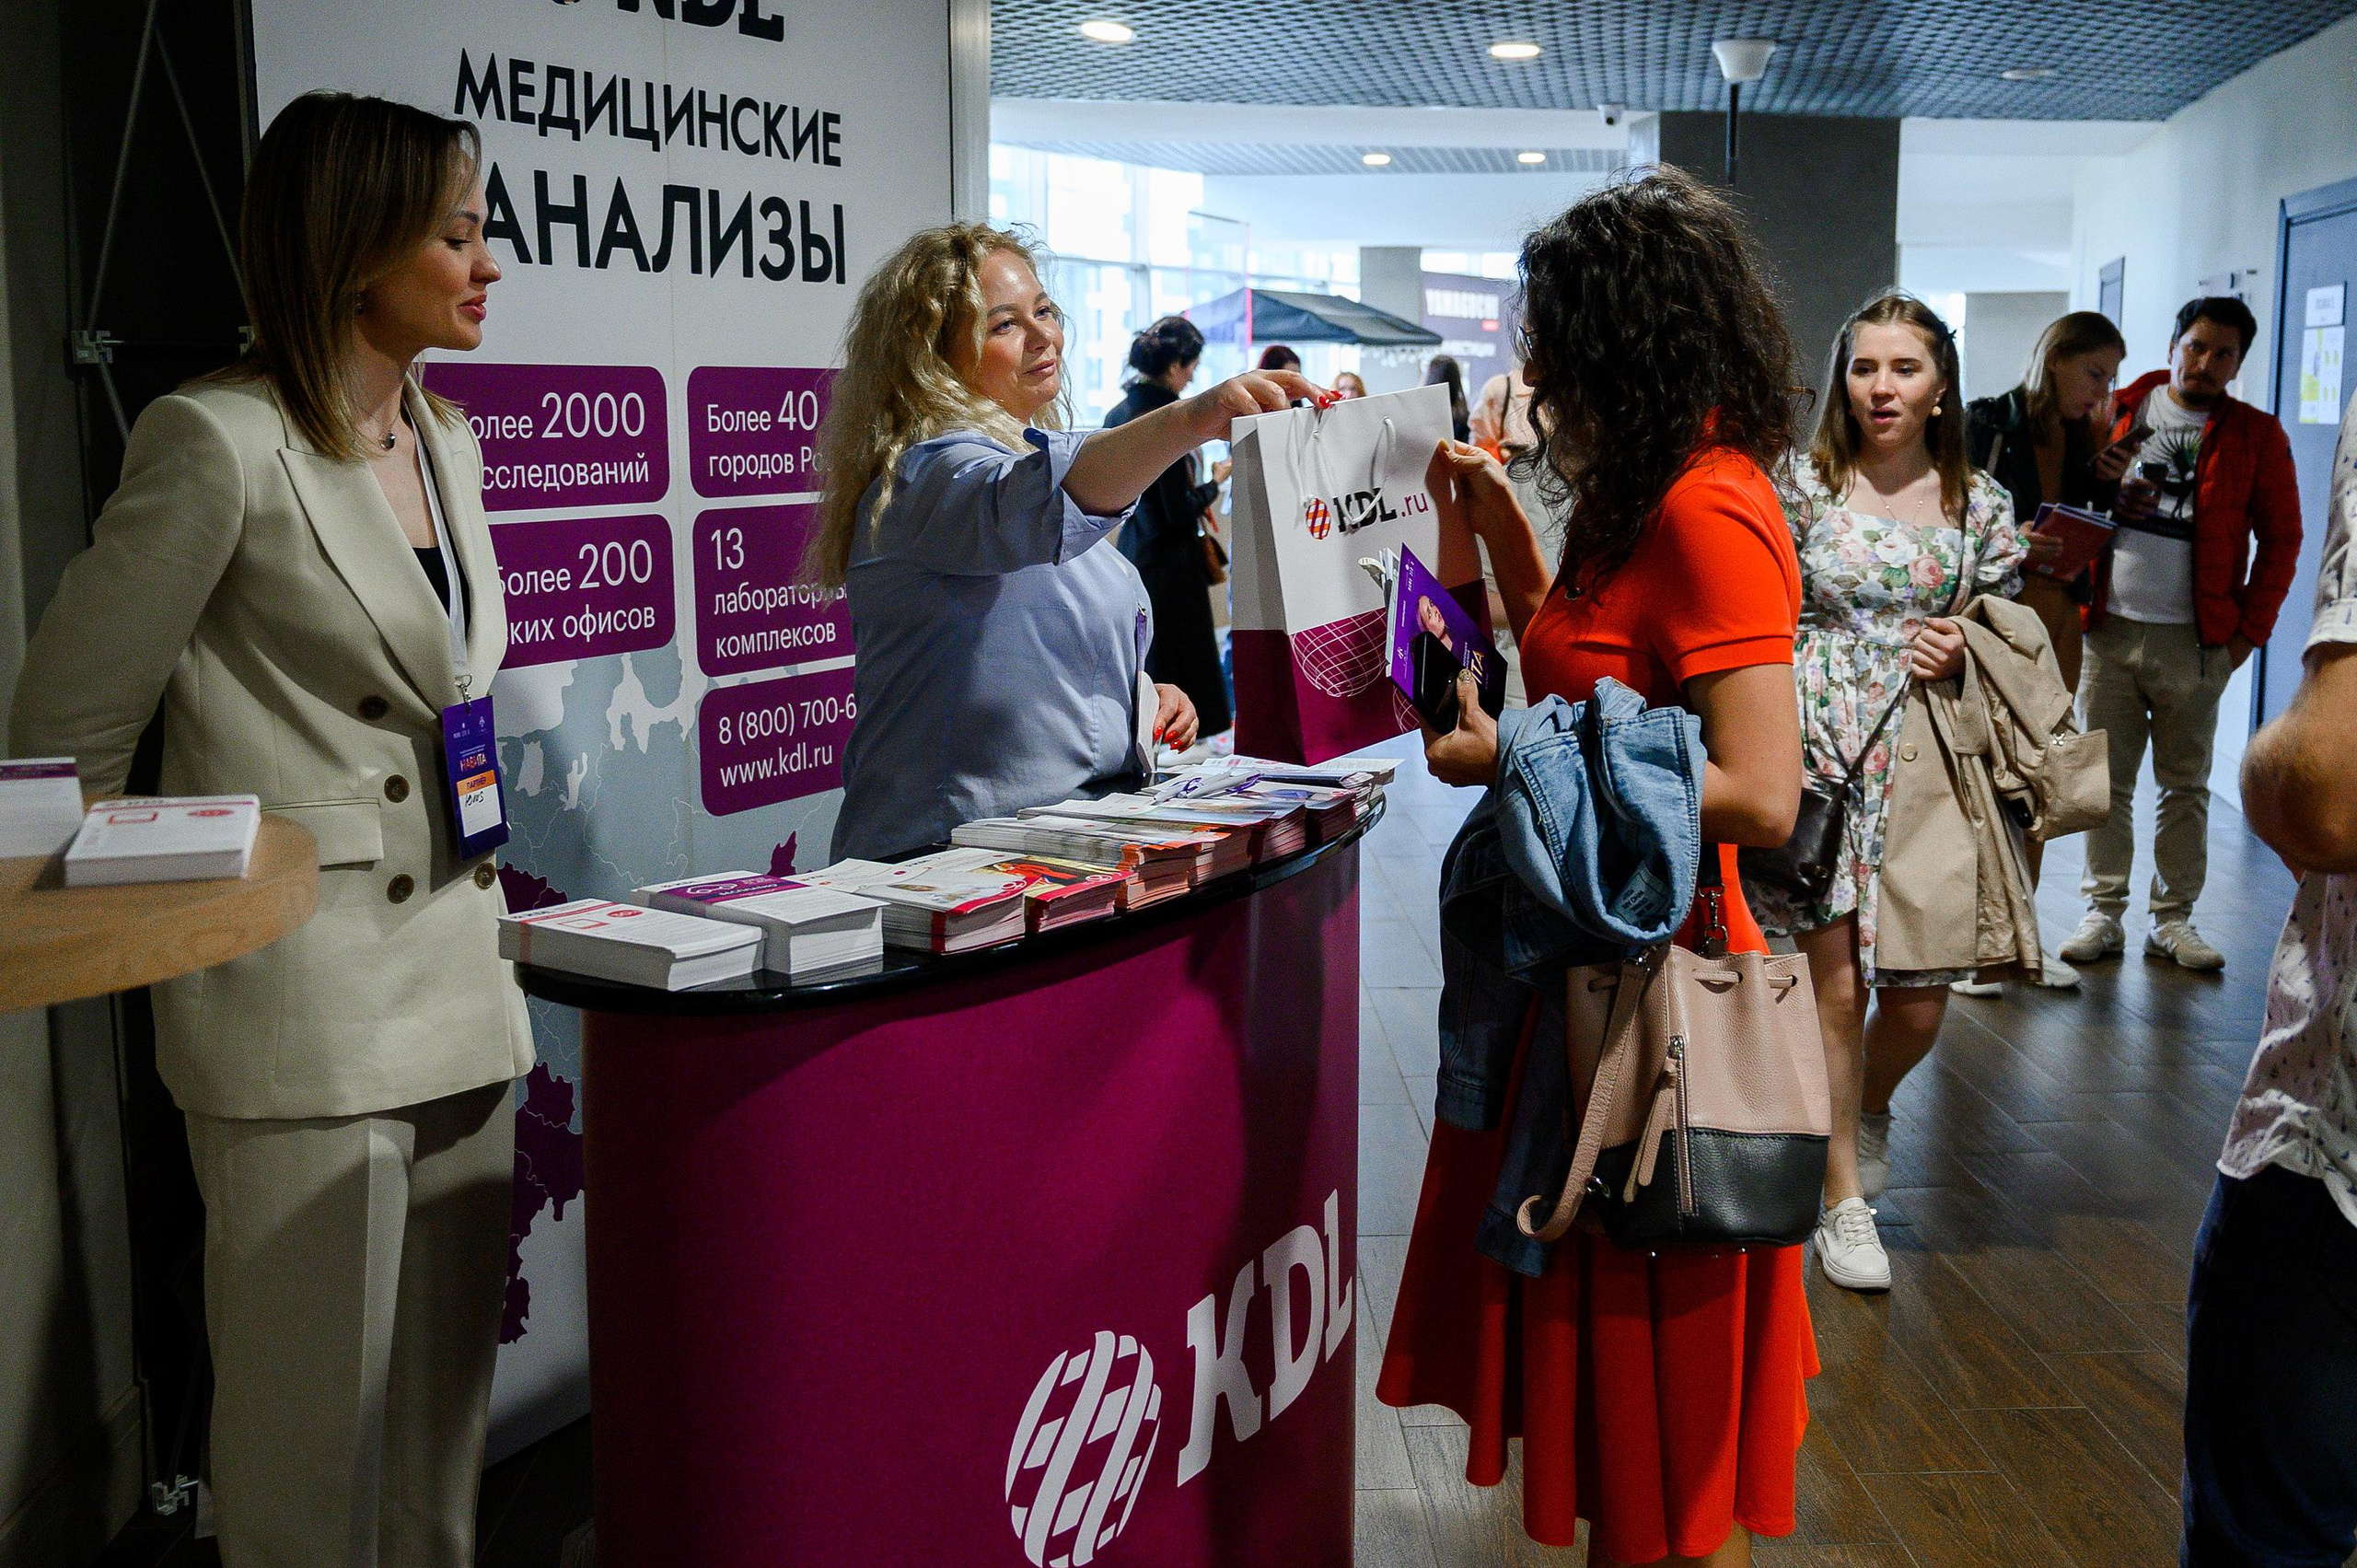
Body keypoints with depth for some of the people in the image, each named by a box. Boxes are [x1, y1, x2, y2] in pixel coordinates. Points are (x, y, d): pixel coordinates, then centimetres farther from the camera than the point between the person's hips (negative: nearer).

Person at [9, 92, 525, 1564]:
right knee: (317, 1437, 3)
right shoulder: (220, 442, -11)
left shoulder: (447, 442, 13)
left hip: (462, 987, 7)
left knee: (447, 1415, 14)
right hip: (303, 1000, -7)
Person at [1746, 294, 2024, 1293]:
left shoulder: (1980, 503, 8)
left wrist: (1965, 651, -6)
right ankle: (1843, 1200, 15)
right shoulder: (1801, 485, 2)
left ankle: (1871, 1106, 37)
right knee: (1834, 980, -1)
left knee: (1920, 993, 1)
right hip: (1822, 754, -2)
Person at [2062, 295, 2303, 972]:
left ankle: (2173, 918, 15)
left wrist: (2250, 628, 0)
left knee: (2186, 783, 6)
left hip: (2194, 640, -1)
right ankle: (2103, 912, 13)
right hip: (2109, 629, 1)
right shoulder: (2117, 411, 7)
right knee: (2106, 779, 4)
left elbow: (2281, 539, 6)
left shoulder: (2256, 436, 4)